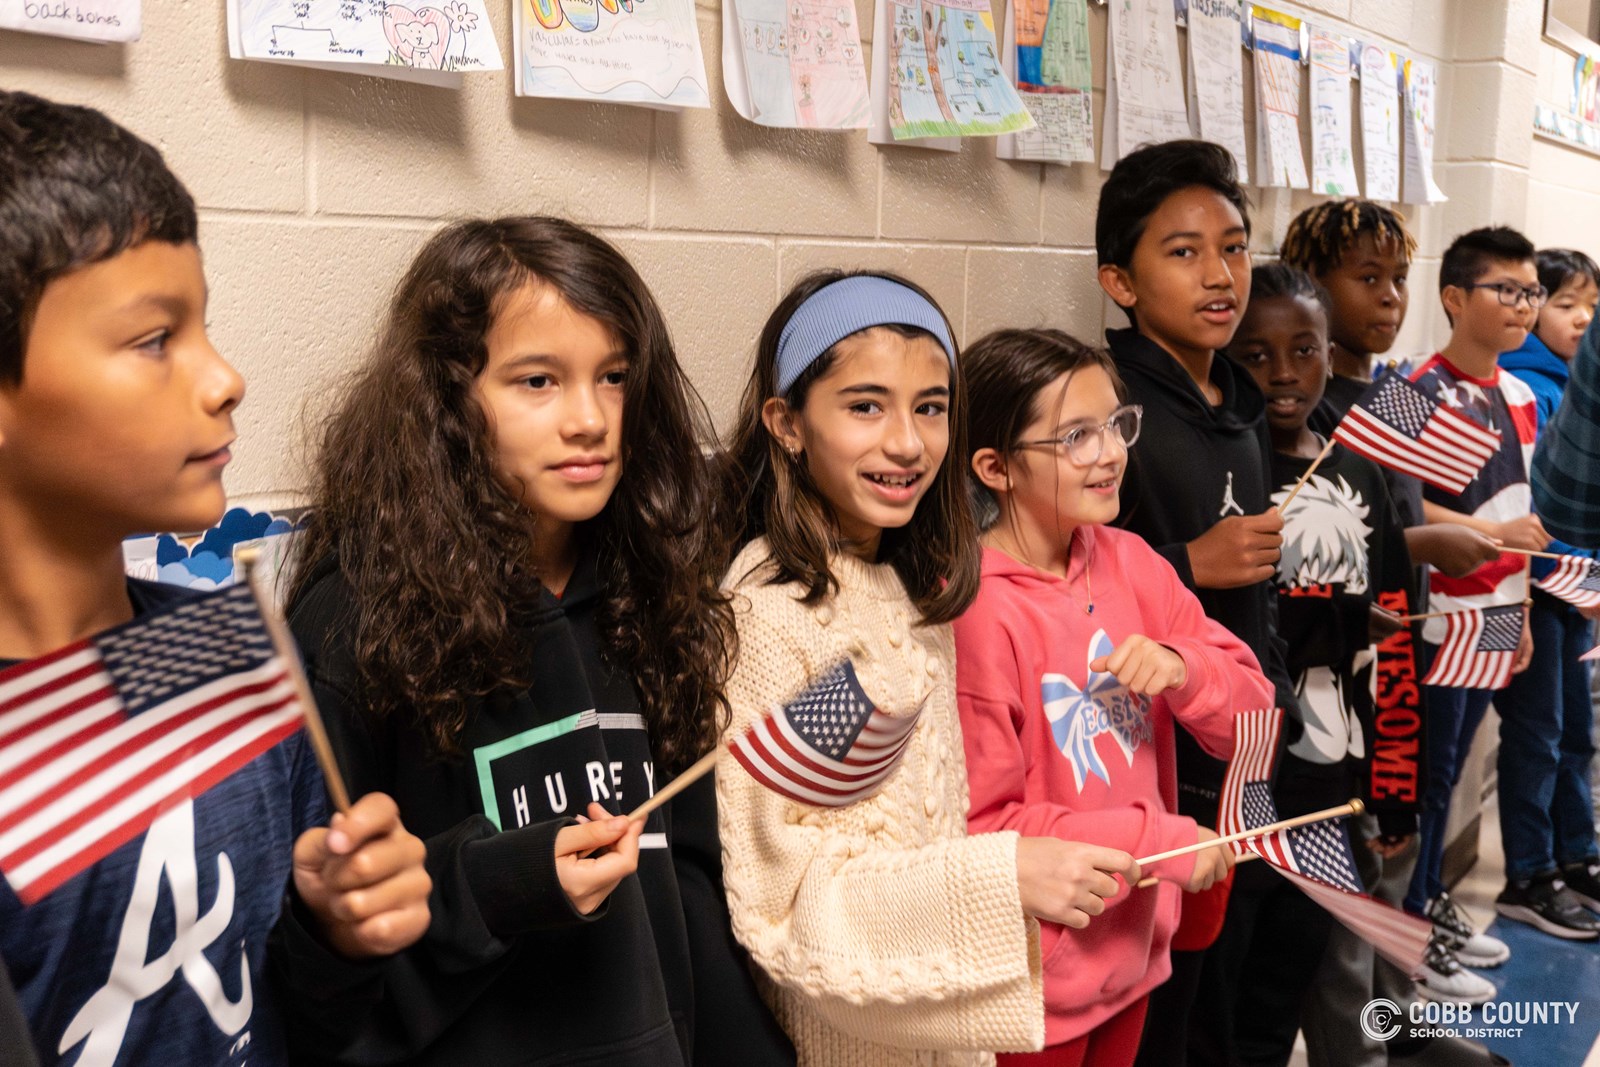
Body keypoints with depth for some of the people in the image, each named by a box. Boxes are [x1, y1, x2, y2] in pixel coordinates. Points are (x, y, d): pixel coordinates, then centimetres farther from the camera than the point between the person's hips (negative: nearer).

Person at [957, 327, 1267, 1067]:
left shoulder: (1131, 562, -2)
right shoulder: (972, 608, -21)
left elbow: (1251, 717, 1)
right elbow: (978, 825, -20)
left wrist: (1182, 668, -19)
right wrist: (1159, 841, -20)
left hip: (1134, 949, 6)